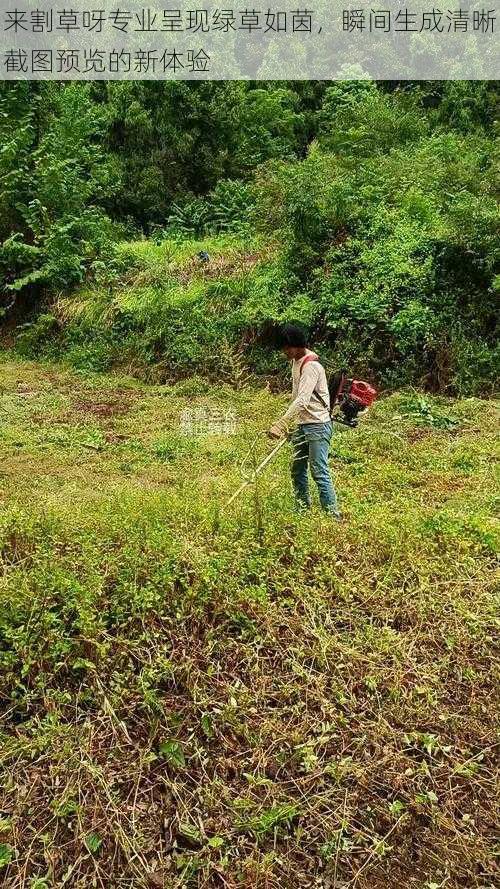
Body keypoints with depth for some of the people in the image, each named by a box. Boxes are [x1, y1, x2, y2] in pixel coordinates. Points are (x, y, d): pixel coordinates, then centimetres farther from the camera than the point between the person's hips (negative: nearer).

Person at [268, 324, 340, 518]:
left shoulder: (311, 366, -19)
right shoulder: (296, 361, 11)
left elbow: (302, 400, -31)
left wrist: (281, 425, -39)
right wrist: (291, 425, 17)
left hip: (317, 424, -9)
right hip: (301, 424, 9)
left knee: (320, 473, -9)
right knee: (297, 470, 12)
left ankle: (333, 515, -3)